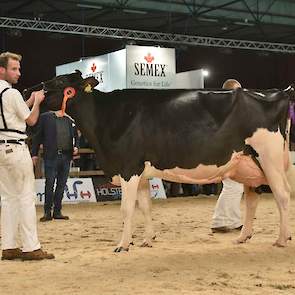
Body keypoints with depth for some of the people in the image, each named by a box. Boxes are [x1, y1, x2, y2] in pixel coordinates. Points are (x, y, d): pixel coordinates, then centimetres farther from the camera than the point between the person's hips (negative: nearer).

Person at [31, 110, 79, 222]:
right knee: (49, 184, -5)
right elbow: (37, 136, 2)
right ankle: (47, 212, 2)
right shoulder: (45, 117, 3)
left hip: (66, 156, 4)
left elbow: (75, 136, 23)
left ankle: (57, 211, 13)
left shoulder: (70, 120, 14)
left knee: (62, 185, 6)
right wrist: (34, 153, -3)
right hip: (51, 156, -4)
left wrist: (76, 147, 4)